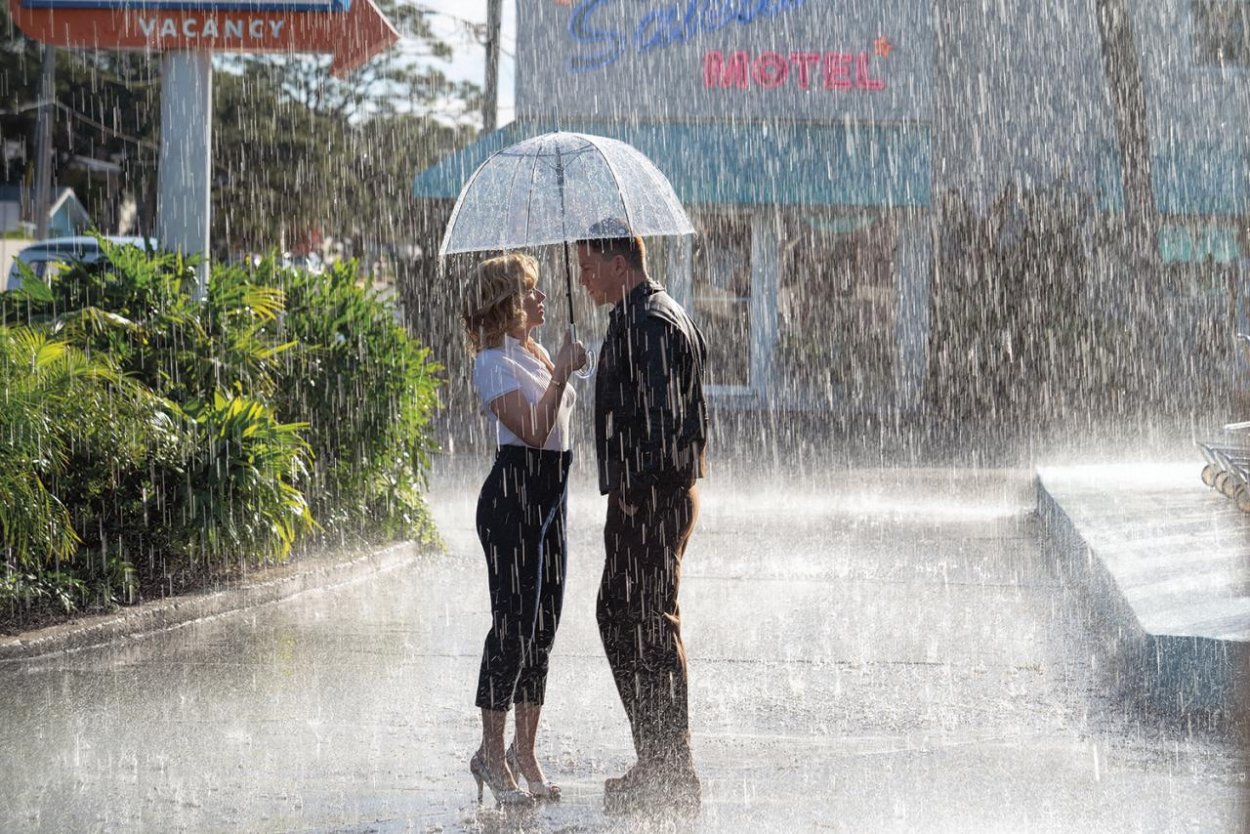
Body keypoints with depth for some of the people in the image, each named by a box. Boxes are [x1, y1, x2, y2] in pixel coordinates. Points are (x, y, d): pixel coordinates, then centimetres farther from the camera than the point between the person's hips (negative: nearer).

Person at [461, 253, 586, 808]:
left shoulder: (535, 354, 17)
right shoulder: (494, 363, -11)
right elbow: (534, 430, -20)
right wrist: (562, 373, -20)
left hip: (547, 499, 9)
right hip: (513, 496, -9)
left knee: (542, 625, 9)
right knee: (514, 624, -7)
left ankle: (525, 754, 15)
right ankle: (491, 755, 0)